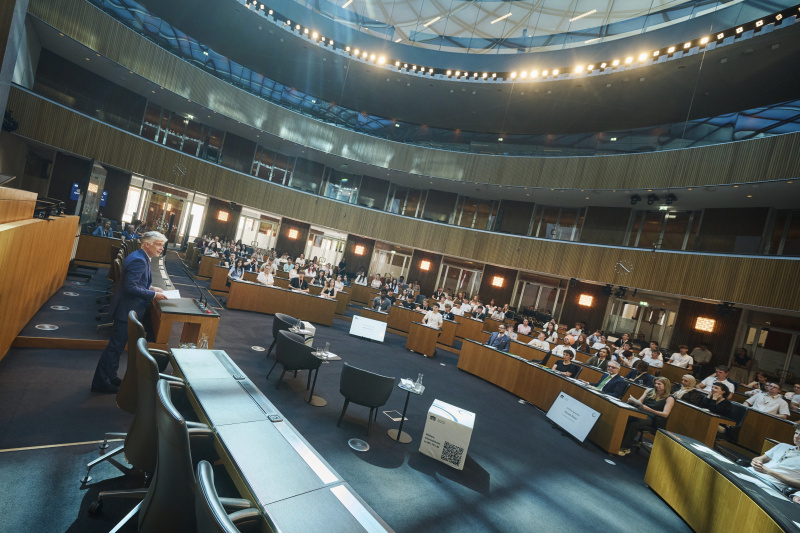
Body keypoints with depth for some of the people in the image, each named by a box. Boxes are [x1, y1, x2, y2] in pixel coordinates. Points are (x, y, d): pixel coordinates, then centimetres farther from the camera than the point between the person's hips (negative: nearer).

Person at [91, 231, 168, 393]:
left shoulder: (141, 258, 9)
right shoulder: (138, 261, -23)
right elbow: (131, 287, -28)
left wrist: (150, 288, 8)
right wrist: (153, 295, -21)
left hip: (128, 310, 11)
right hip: (127, 311, -11)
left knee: (117, 346, 20)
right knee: (115, 346, 2)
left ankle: (110, 377, 34)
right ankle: (101, 382, 15)